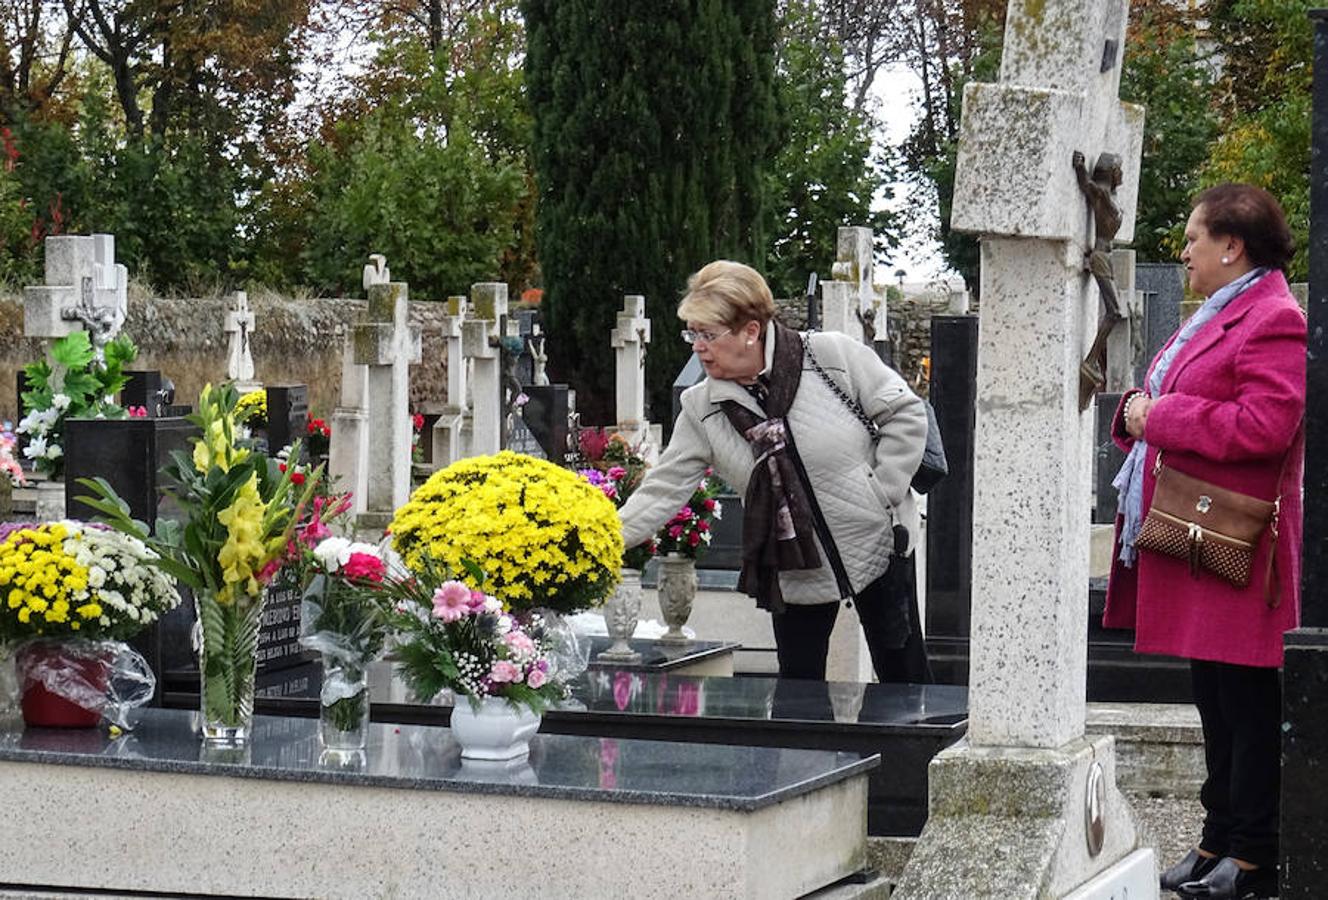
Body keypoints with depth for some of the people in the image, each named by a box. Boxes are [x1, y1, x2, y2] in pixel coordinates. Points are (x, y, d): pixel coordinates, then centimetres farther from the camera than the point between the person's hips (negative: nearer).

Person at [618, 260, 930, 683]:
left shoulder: (834, 356, -15)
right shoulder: (702, 408, -5)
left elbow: (906, 414, -9)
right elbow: (664, 488, -7)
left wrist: (883, 493, -13)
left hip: (877, 541, -2)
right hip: (794, 568, 3)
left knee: (903, 679, 8)